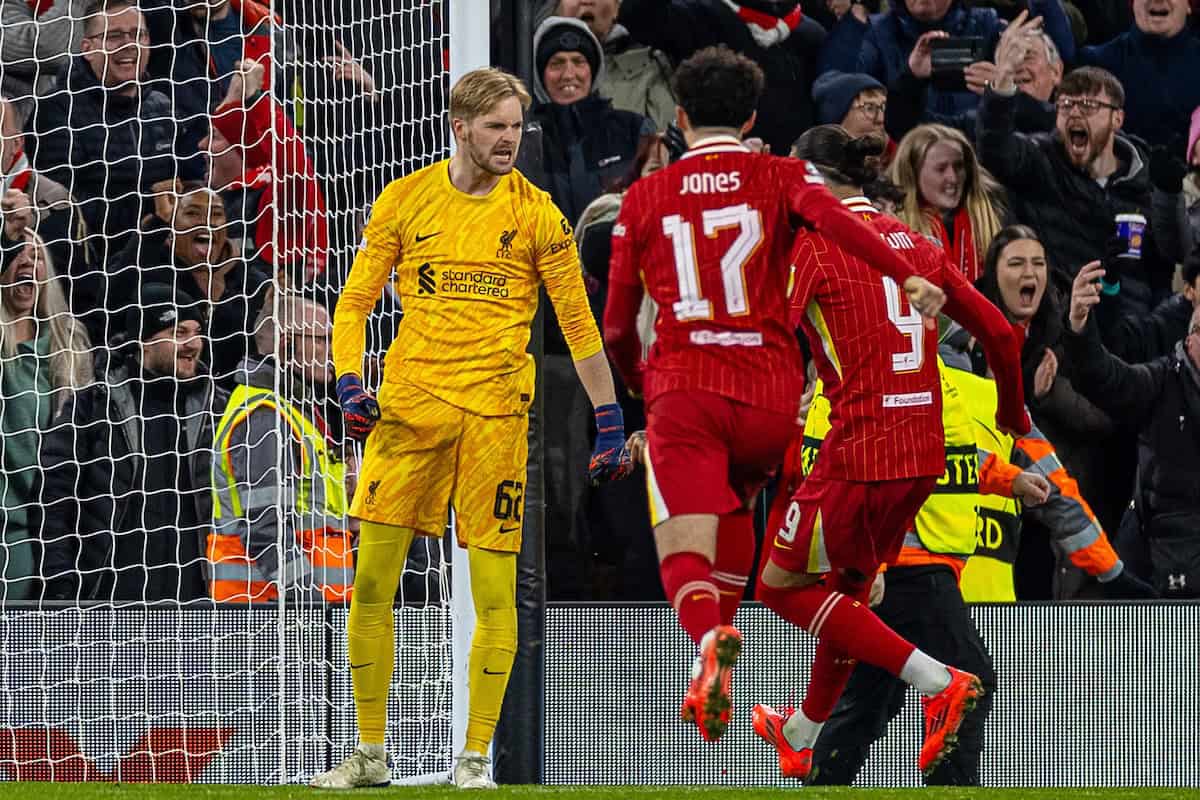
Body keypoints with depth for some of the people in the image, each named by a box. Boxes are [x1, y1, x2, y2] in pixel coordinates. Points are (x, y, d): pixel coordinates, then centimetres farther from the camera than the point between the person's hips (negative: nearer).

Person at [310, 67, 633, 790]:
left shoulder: (536, 213, 3)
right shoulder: (406, 200, 6)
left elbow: (578, 322, 6)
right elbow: (355, 301, 10)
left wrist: (610, 421, 2)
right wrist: (351, 384, -5)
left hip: (495, 406, -1)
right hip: (408, 403, 1)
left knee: (495, 592, -4)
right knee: (372, 579, -3)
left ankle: (475, 755, 6)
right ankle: (370, 754, 8)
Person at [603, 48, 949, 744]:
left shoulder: (643, 199, 14)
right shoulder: (782, 177, 10)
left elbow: (617, 329, 17)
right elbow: (830, 215, -15)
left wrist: (639, 383, 37)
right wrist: (906, 275, -25)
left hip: (682, 392, -2)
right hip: (771, 396, 2)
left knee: (684, 552, -10)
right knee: (734, 502, 31)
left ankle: (710, 640, -44)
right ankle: (716, 661, 27)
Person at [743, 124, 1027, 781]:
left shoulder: (813, 242, -6)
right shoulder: (912, 243, 13)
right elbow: (999, 333, 13)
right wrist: (1012, 413, 31)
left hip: (858, 450, -8)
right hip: (924, 451, 8)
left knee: (783, 587, 7)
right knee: (847, 587, 24)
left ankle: (937, 681, -6)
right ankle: (802, 738, 39)